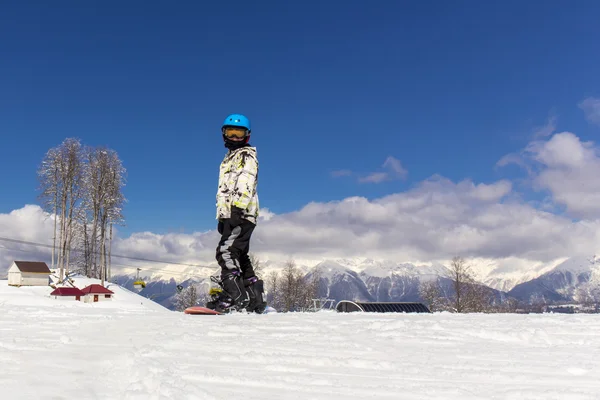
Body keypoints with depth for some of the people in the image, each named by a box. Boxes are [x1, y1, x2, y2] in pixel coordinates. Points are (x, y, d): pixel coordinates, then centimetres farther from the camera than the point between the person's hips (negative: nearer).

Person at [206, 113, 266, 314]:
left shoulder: (247, 155, 1)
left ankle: (234, 296, -24)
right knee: (240, 256, 8)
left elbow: (246, 185, -15)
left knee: (226, 252, -20)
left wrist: (238, 208, -26)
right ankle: (255, 297, 11)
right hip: (230, 215, 10)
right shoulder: (229, 158, 29)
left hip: (242, 214, -10)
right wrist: (222, 218, 24)